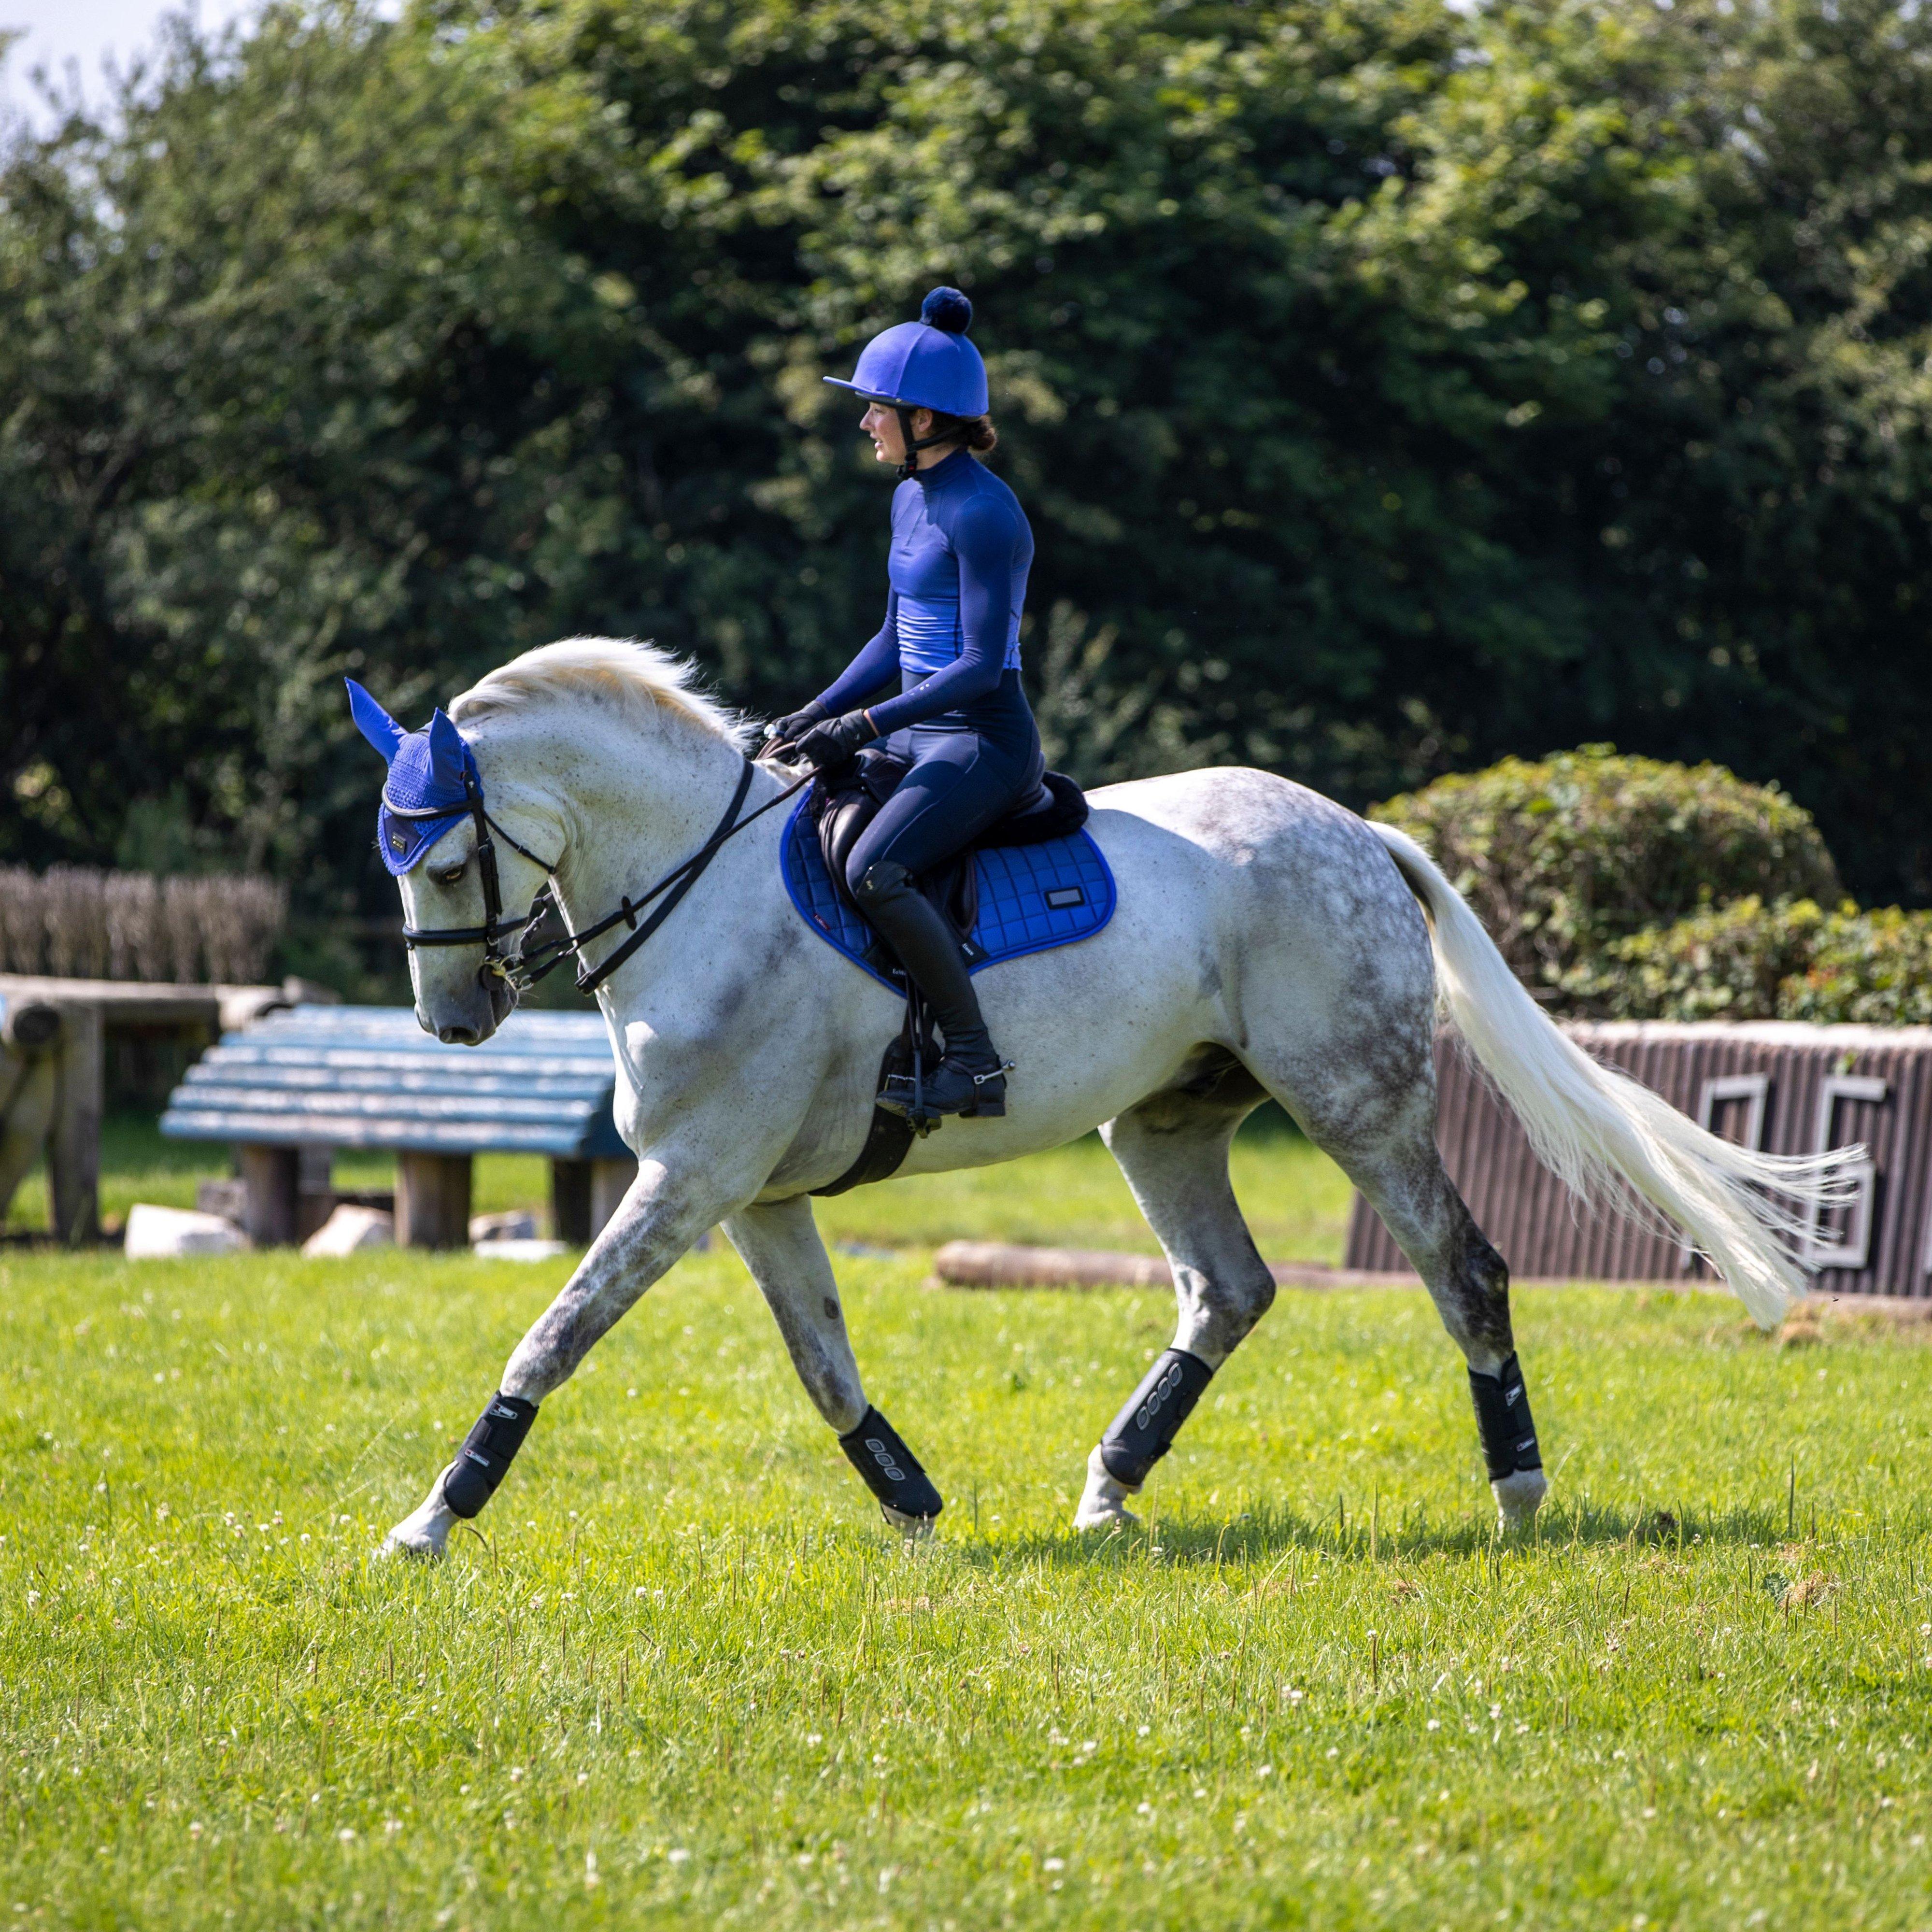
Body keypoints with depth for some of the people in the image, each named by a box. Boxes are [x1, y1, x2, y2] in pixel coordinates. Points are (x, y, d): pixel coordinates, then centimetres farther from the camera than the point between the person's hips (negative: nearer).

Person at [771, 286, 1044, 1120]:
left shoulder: (982, 512, -18)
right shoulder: (911, 499, 12)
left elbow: (983, 666, -21)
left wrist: (865, 725, -24)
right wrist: (816, 714, 6)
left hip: (987, 744, -10)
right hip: (920, 732, 10)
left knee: (874, 870, -29)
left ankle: (976, 1063, -24)